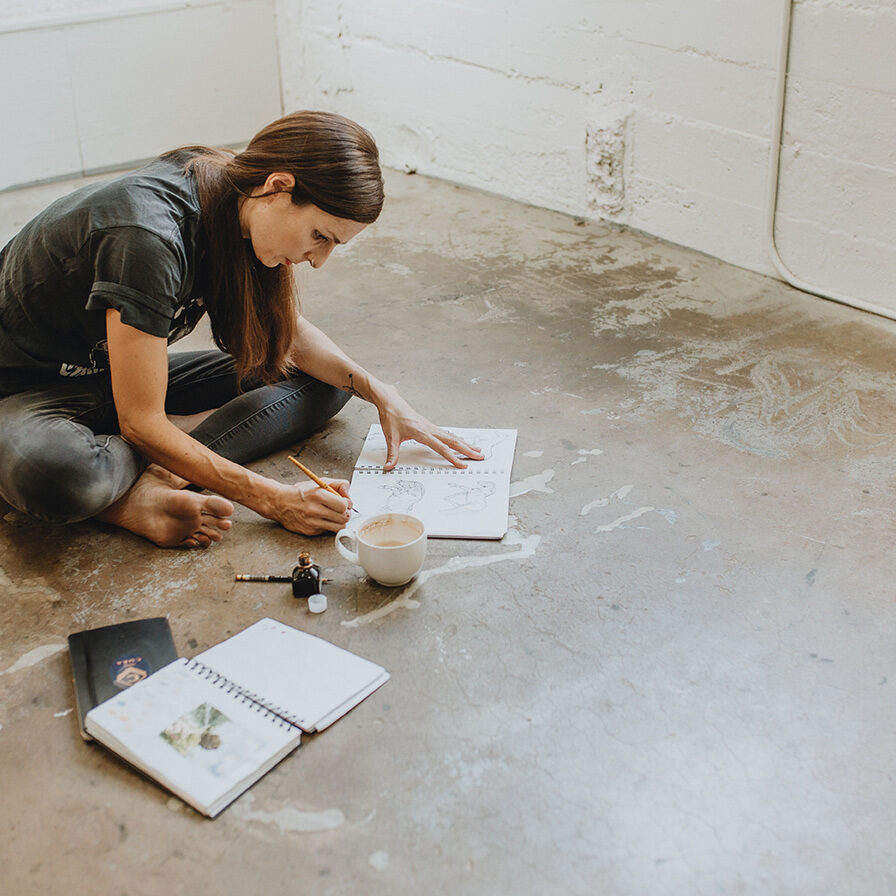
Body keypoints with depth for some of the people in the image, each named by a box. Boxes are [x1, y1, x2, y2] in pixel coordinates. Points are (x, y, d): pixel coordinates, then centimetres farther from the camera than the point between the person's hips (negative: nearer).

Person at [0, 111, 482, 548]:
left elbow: (285, 330, 7)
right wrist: (273, 500, -29)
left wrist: (381, 394, -7)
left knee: (323, 383, -5)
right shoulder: (148, 236, -34)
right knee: (55, 474, -45)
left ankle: (147, 478, -19)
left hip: (122, 379, 9)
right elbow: (141, 423, -30)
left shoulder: (230, 201, -9)